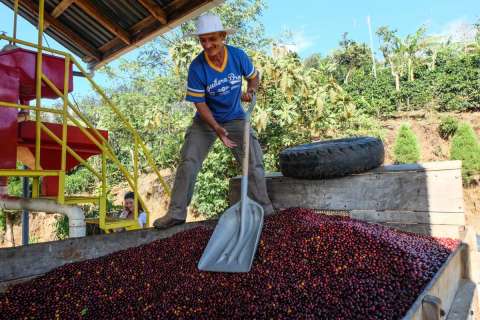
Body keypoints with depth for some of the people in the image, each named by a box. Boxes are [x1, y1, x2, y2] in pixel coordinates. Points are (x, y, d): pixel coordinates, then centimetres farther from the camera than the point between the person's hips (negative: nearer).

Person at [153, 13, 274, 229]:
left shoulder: (238, 56, -13)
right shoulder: (196, 67, -20)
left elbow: (254, 76, 7)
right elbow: (200, 104, -17)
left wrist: (250, 91, -15)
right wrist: (217, 129, -29)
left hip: (235, 118, 2)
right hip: (206, 120, -1)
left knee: (254, 162, -6)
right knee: (188, 162, -12)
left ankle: (265, 211, 8)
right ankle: (176, 212, -4)